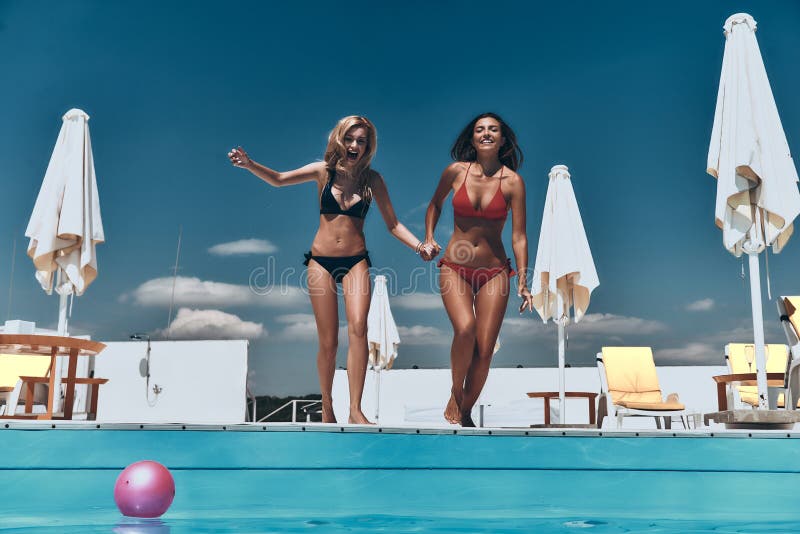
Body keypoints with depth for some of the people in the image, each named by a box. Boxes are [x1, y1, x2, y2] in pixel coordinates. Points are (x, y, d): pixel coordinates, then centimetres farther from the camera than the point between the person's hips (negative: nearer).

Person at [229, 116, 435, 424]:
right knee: (328, 342, 1)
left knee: (358, 328, -19)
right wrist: (249, 164, -21)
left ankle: (355, 410, -15)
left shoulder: (372, 179, 2)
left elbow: (392, 223, 3)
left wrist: (418, 245, -12)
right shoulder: (324, 171, 1)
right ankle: (327, 406, 20)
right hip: (321, 261, 0)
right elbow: (278, 180, -4)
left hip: (356, 261, 0)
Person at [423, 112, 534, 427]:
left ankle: (466, 413, 20)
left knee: (484, 350, -3)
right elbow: (435, 204, 19)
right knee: (465, 329, -26)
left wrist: (522, 281, -8)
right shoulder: (456, 172, -2)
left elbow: (519, 236, -3)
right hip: (455, 267, 0)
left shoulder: (513, 181, -4)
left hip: (495, 270, 0)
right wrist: (429, 237, 7)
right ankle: (455, 392, 1)